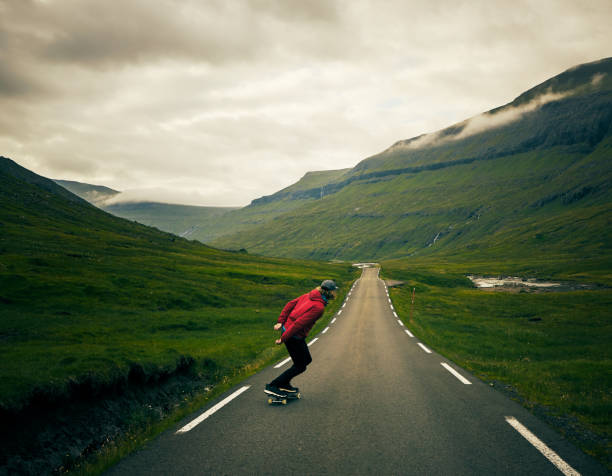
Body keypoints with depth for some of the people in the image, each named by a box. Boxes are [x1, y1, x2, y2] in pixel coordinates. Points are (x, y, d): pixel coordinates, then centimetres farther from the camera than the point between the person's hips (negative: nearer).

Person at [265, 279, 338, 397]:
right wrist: (283, 339, -19)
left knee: (307, 359, 21)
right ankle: (272, 386, 7)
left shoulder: (309, 295, 6)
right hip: (295, 336, -9)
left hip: (287, 328, 9)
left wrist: (280, 321, 10)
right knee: (300, 366, 6)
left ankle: (284, 384, 27)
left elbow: (290, 304, 10)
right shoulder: (319, 307, -22)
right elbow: (299, 323, -24)